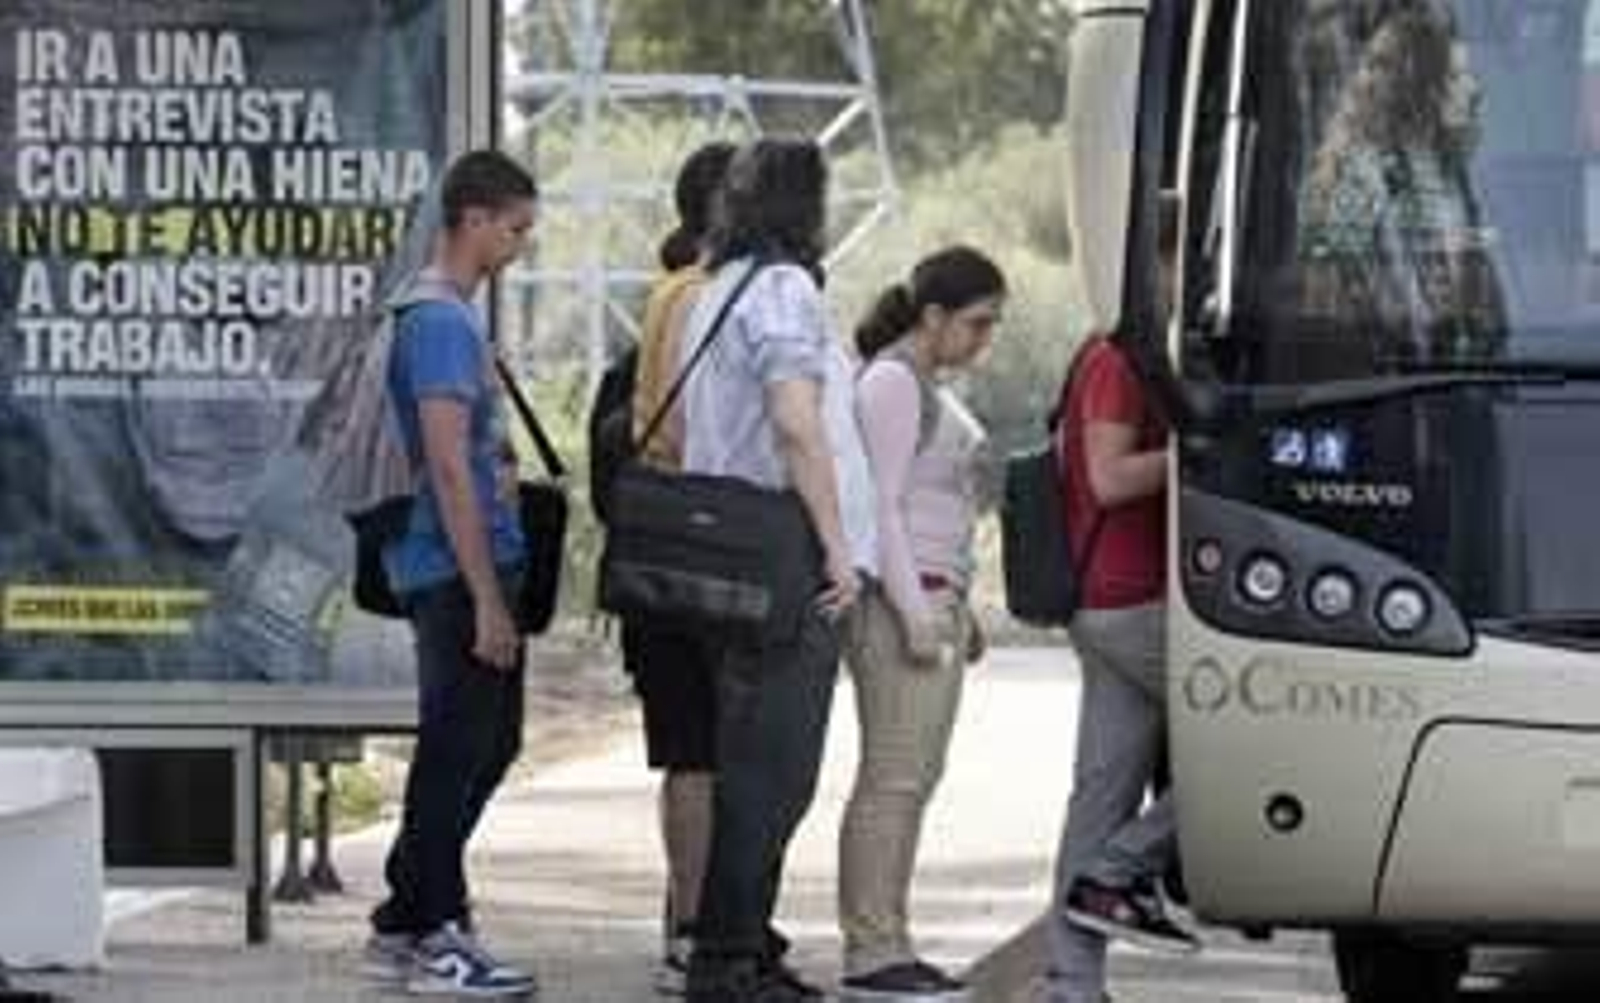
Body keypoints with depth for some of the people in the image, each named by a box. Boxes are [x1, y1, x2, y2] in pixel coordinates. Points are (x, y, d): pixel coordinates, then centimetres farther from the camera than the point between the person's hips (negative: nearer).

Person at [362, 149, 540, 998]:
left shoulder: (452, 317, 16)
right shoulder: (440, 323, -16)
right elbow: (449, 469, -21)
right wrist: (488, 600, -21)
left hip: (474, 570, 10)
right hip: (457, 575, -10)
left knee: (488, 745, 15)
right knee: (457, 752, -4)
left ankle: (403, 927, 20)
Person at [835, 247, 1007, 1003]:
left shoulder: (926, 387, 21)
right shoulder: (891, 384, -10)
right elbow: (881, 507, -16)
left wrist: (956, 611, 24)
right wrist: (916, 612, -21)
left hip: (930, 601, 10)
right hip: (901, 600, -10)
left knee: (913, 778, 7)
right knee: (894, 778, -11)